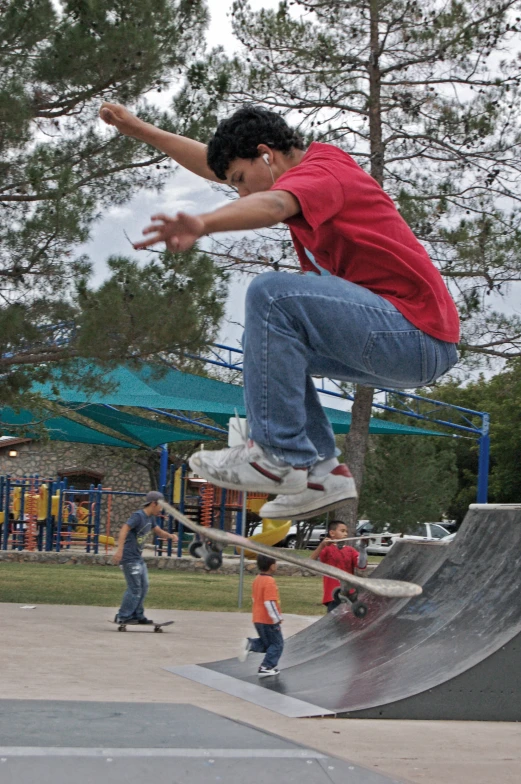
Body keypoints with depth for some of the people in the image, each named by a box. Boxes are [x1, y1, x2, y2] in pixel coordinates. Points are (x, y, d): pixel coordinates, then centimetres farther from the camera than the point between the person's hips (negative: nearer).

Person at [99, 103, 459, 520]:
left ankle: (281, 457, -17)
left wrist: (201, 224, -55)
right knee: (270, 338, 19)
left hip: (420, 337, -11)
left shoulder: (321, 171, -12)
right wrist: (139, 128, 30)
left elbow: (272, 205, -37)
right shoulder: (318, 167, 17)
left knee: (272, 295, -21)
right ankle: (321, 471, 8)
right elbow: (213, 164, 28)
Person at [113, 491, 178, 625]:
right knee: (135, 588, -8)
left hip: (138, 558, 9)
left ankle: (137, 615, 20)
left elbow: (159, 532, 26)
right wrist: (120, 550, -38)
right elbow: (124, 529, -27)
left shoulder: (150, 518, 12)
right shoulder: (138, 516, -16)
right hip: (129, 558, -9)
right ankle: (122, 617, -2)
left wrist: (170, 536, 4)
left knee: (143, 587, 12)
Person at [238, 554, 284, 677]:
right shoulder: (269, 581, -20)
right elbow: (270, 603, -26)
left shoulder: (257, 579, 9)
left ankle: (250, 644, -3)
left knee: (267, 643, 19)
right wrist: (277, 618, -19)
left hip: (258, 619, 8)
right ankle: (266, 668, 5)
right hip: (268, 620, -8)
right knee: (277, 644, 7)